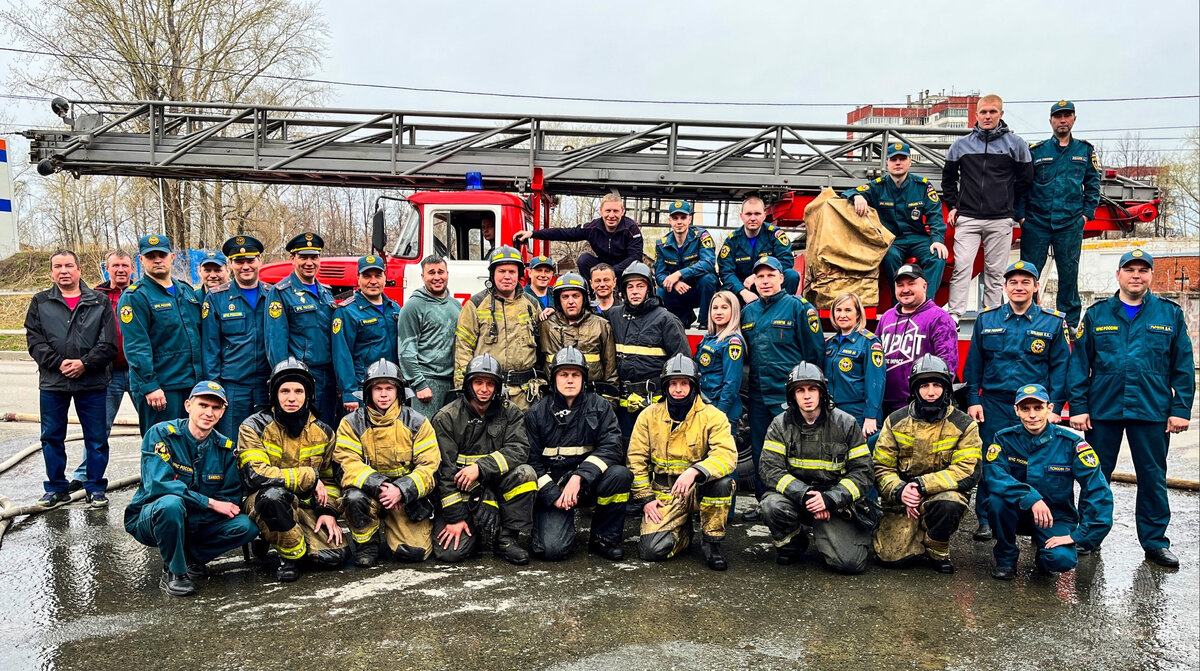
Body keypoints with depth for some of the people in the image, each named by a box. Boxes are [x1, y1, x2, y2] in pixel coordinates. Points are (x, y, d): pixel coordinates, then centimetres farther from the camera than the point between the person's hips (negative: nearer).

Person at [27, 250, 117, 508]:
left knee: (96, 438, 3)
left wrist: (84, 363, -15)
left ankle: (95, 487, 16)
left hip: (92, 382, -1)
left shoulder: (100, 302, 4)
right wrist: (58, 363, -14)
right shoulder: (40, 302, 8)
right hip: (52, 383, 2)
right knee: (52, 438, 10)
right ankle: (56, 488, 23)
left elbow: (108, 343, -2)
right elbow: (34, 340, 0)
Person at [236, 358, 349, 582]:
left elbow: (330, 478, 16)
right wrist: (310, 478, -19)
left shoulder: (323, 432, 6)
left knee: (337, 555, -19)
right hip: (263, 503, -4)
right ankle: (290, 555, -15)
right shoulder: (254, 427, -9)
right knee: (274, 493, -40)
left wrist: (328, 511, -2)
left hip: (306, 506, 4)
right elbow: (256, 475, -23)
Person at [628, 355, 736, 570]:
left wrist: (694, 471, -40)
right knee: (651, 550, -19)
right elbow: (637, 459, 4)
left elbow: (727, 455, -23)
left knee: (722, 481, -35)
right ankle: (683, 531, 17)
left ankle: (711, 542, -10)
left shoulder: (712, 416, -9)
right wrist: (646, 498, -3)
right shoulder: (649, 416, 0)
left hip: (698, 488, -1)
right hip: (664, 492, 1)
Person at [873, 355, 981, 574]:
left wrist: (923, 485, -23)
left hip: (943, 493, -1)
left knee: (949, 504, -37)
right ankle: (918, 536, 18)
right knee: (892, 556, -18)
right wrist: (899, 491, -21)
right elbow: (881, 467, 0)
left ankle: (937, 550, -5)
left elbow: (968, 472, -15)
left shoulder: (964, 425, -5)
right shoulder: (895, 422, 1)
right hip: (901, 501, 1)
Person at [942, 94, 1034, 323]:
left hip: (1001, 221, 0)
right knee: (961, 267, -9)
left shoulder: (1016, 144, 4)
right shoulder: (961, 144, 8)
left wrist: (1009, 204, 9)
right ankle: (954, 315, -9)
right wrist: (953, 205, 11)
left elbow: (1025, 179, 11)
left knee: (995, 272, 4)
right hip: (967, 218, 0)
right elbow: (948, 177, 18)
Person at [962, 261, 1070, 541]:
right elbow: (974, 363, 8)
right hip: (993, 405, 1)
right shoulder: (986, 319, 7)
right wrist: (972, 400, 1)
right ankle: (985, 519, 15)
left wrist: (1054, 406, -3)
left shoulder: (1053, 323, 4)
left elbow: (1060, 367, 3)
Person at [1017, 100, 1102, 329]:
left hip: (1071, 224, 1)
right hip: (1036, 222, -1)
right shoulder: (1035, 151, 4)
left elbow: (1093, 184, 14)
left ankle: (1069, 321, 15)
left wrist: (1086, 213, 4)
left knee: (1069, 273, 6)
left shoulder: (1085, 151, 10)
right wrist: (1020, 214, -2)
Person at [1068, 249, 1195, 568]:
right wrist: (1078, 407, -3)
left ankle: (1155, 541, 20)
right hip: (1102, 410, 0)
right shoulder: (1096, 314, 4)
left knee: (1153, 477, 8)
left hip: (1152, 411, 0)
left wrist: (1181, 409, -1)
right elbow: (1079, 363, 3)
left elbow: (1183, 367, 5)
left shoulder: (1170, 314, 6)